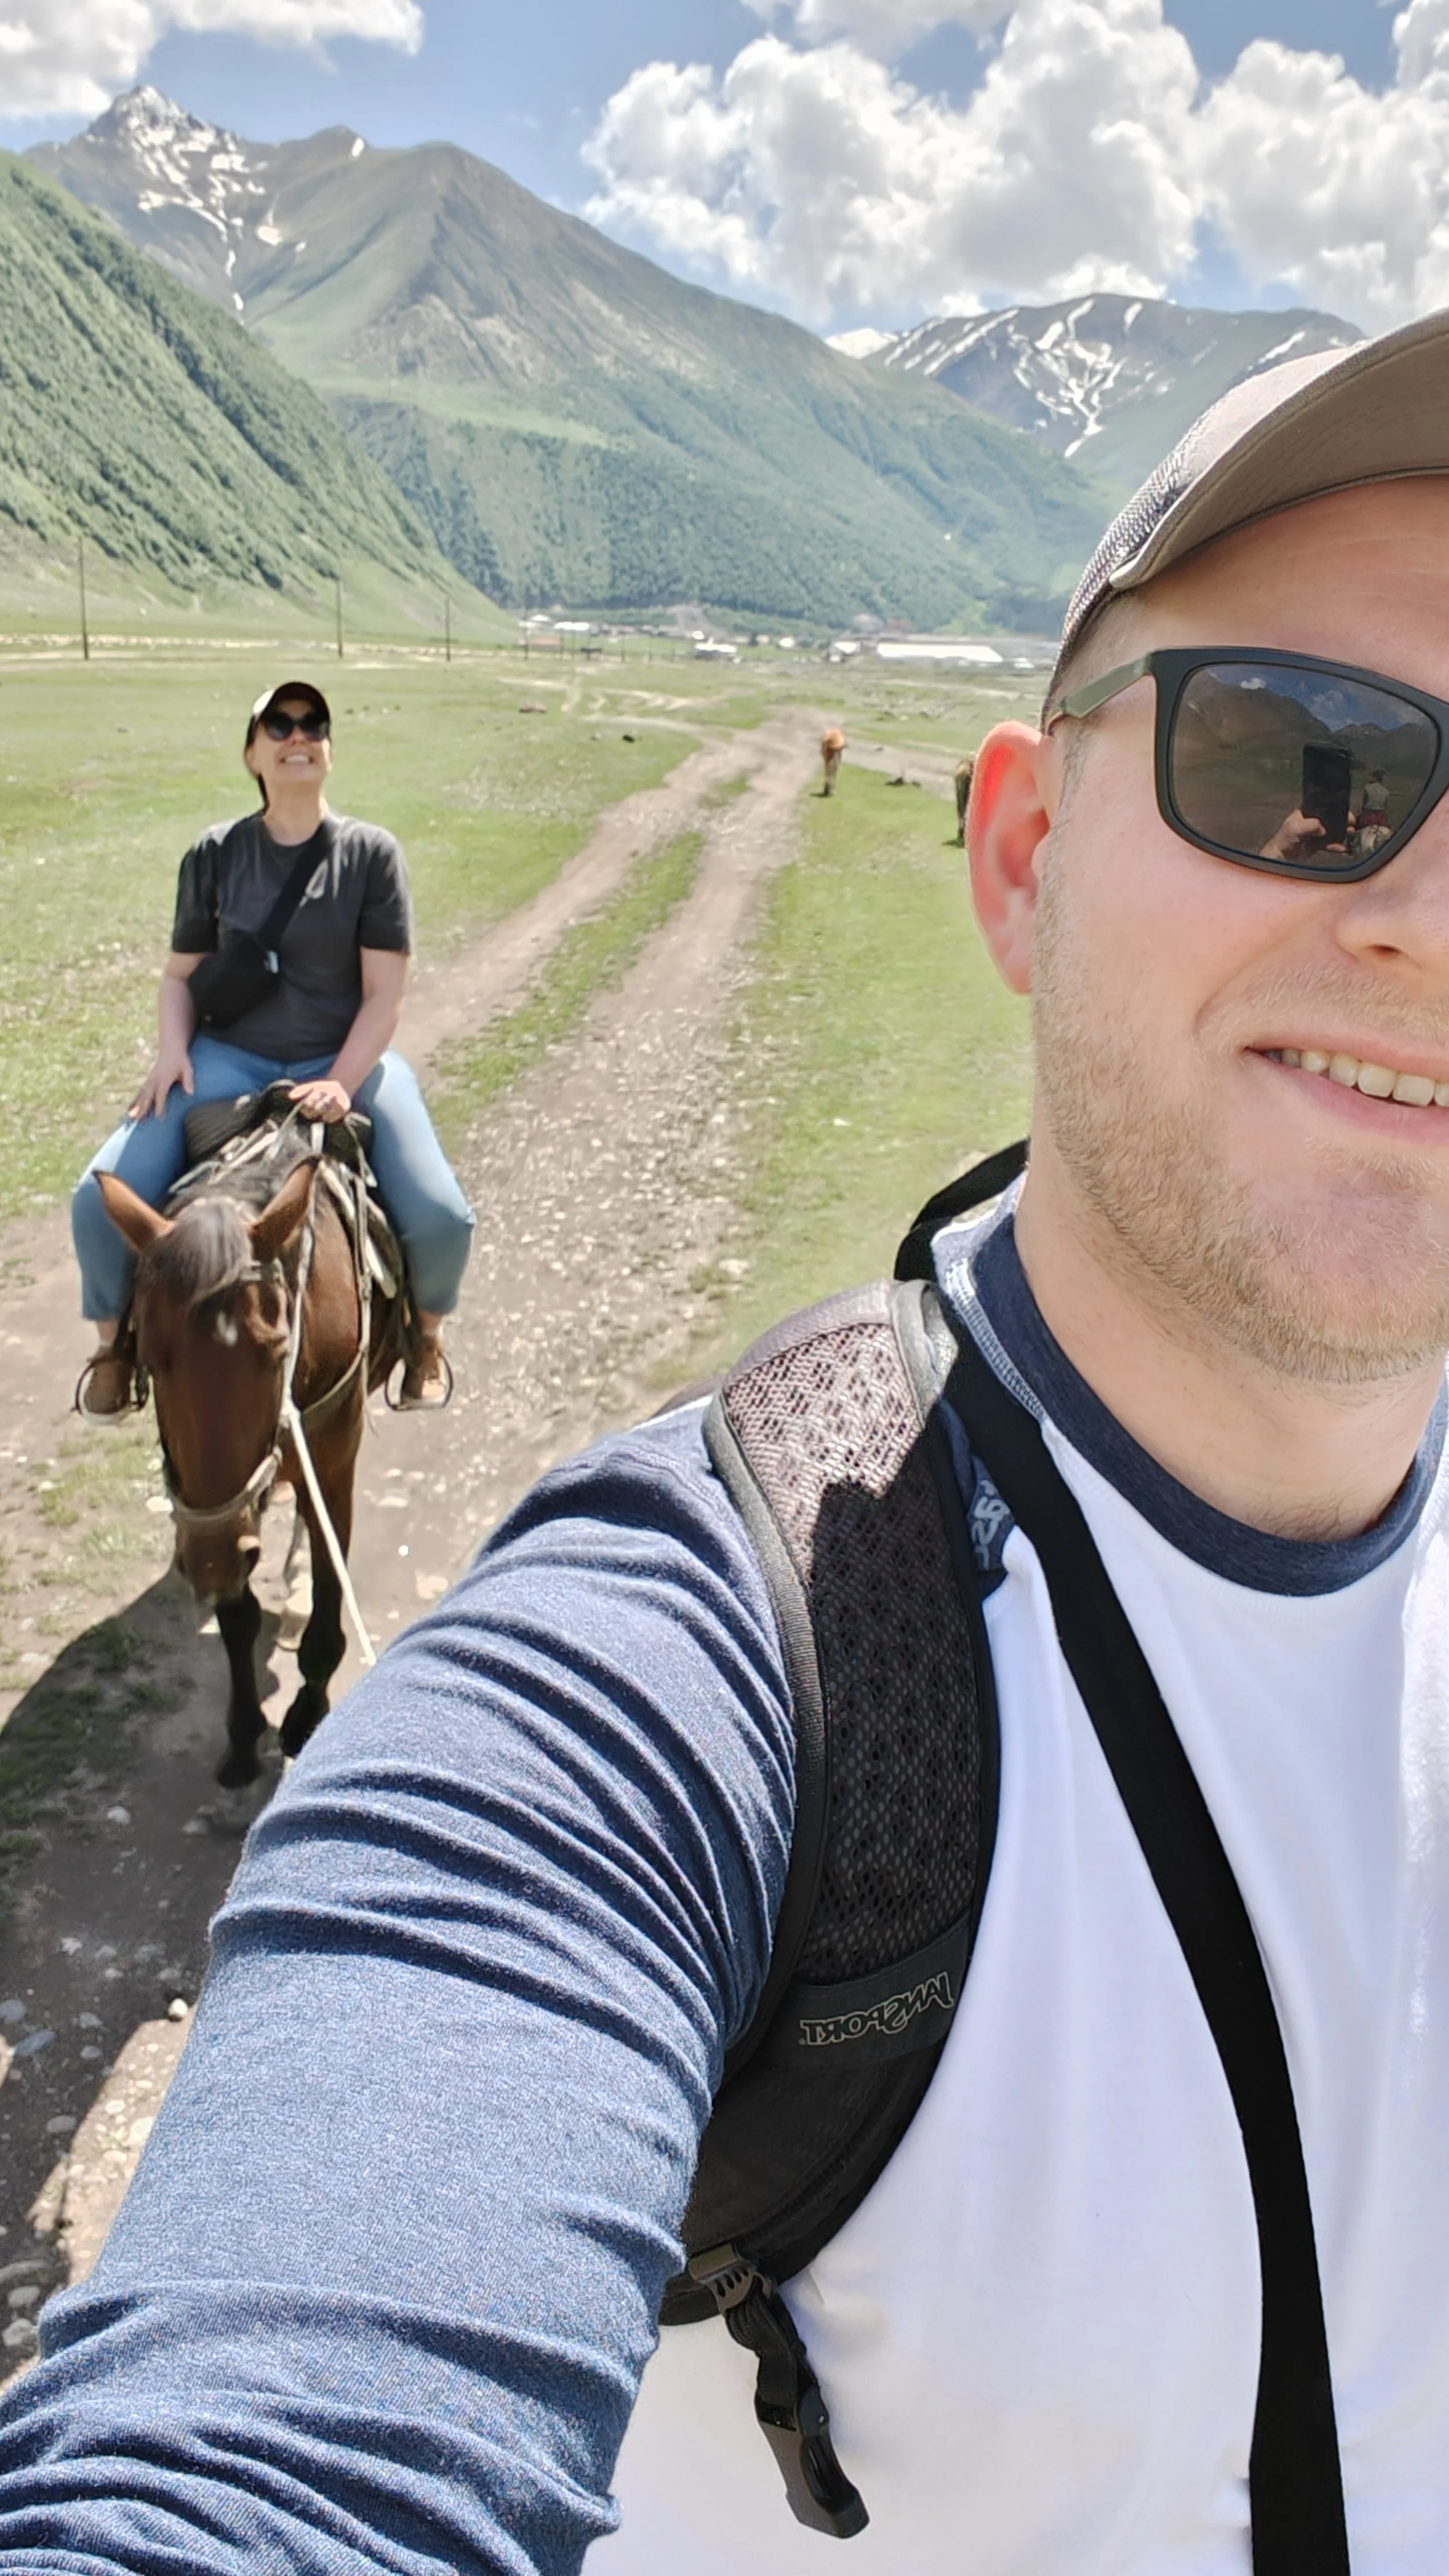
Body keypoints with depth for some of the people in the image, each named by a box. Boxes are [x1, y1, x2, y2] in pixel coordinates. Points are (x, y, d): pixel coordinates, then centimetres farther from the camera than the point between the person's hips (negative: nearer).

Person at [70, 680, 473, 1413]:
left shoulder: (371, 853, -3)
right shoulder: (215, 854, 3)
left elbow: (383, 994, -6)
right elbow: (181, 974, 10)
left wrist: (340, 1085, -20)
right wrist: (172, 1051, -10)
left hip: (346, 1061, -1)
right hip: (228, 1059, 1)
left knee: (440, 1217, -21)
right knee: (101, 1198, -17)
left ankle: (427, 1332, 14)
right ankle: (113, 1339, 13)